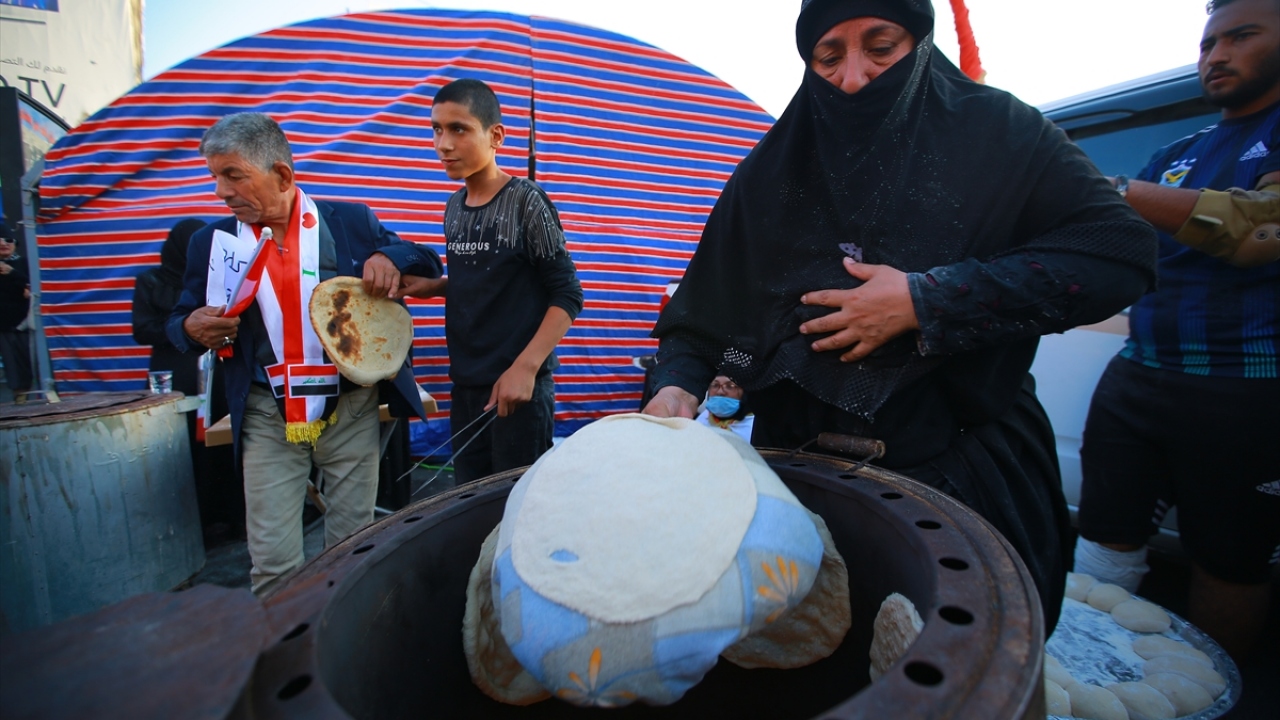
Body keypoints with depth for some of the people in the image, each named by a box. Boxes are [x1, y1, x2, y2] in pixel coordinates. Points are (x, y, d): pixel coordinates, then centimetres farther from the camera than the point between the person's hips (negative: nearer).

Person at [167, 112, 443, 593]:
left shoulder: (352, 221, 1)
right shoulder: (212, 241, 5)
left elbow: (428, 264, 7)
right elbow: (182, 322, 13)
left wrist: (389, 258, -15)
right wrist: (193, 328, -12)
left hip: (352, 410, 0)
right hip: (268, 420, 1)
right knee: (273, 564, 3)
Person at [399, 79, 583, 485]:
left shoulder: (525, 201, -10)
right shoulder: (454, 207, 10)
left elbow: (567, 295, -11)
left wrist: (525, 368, -20)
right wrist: (432, 287, 2)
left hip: (518, 386, -6)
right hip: (465, 383, 7)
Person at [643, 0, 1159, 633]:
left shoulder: (995, 132, -3)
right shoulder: (769, 172, 2)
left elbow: (1121, 251, -11)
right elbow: (703, 304, 0)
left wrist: (926, 301, -20)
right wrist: (678, 385, -19)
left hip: (964, 472, -1)